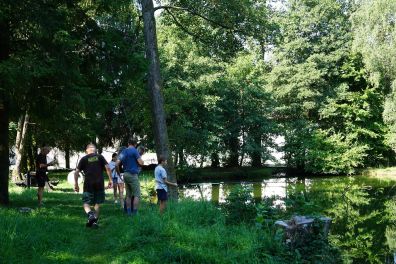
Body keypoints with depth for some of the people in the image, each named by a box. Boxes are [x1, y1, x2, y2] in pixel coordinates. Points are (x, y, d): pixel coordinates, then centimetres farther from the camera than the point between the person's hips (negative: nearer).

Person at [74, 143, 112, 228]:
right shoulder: (100, 157, 9)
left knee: (86, 203, 5)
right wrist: (110, 180, 2)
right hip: (99, 183, 1)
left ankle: (90, 214, -23)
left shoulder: (83, 159, 9)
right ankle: (95, 221, 12)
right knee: (97, 203, 13)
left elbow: (76, 172, 3)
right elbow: (107, 168, -2)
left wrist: (76, 184, 9)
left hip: (88, 183, -1)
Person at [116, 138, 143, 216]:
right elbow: (141, 163, -12)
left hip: (126, 174, 7)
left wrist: (119, 173, 16)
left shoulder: (123, 152, 12)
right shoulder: (134, 151, -7)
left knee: (128, 195, 11)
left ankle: (129, 212, 12)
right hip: (133, 175, -7)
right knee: (137, 195, -4)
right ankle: (135, 212, -8)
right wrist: (140, 158, 9)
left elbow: (117, 164, 7)